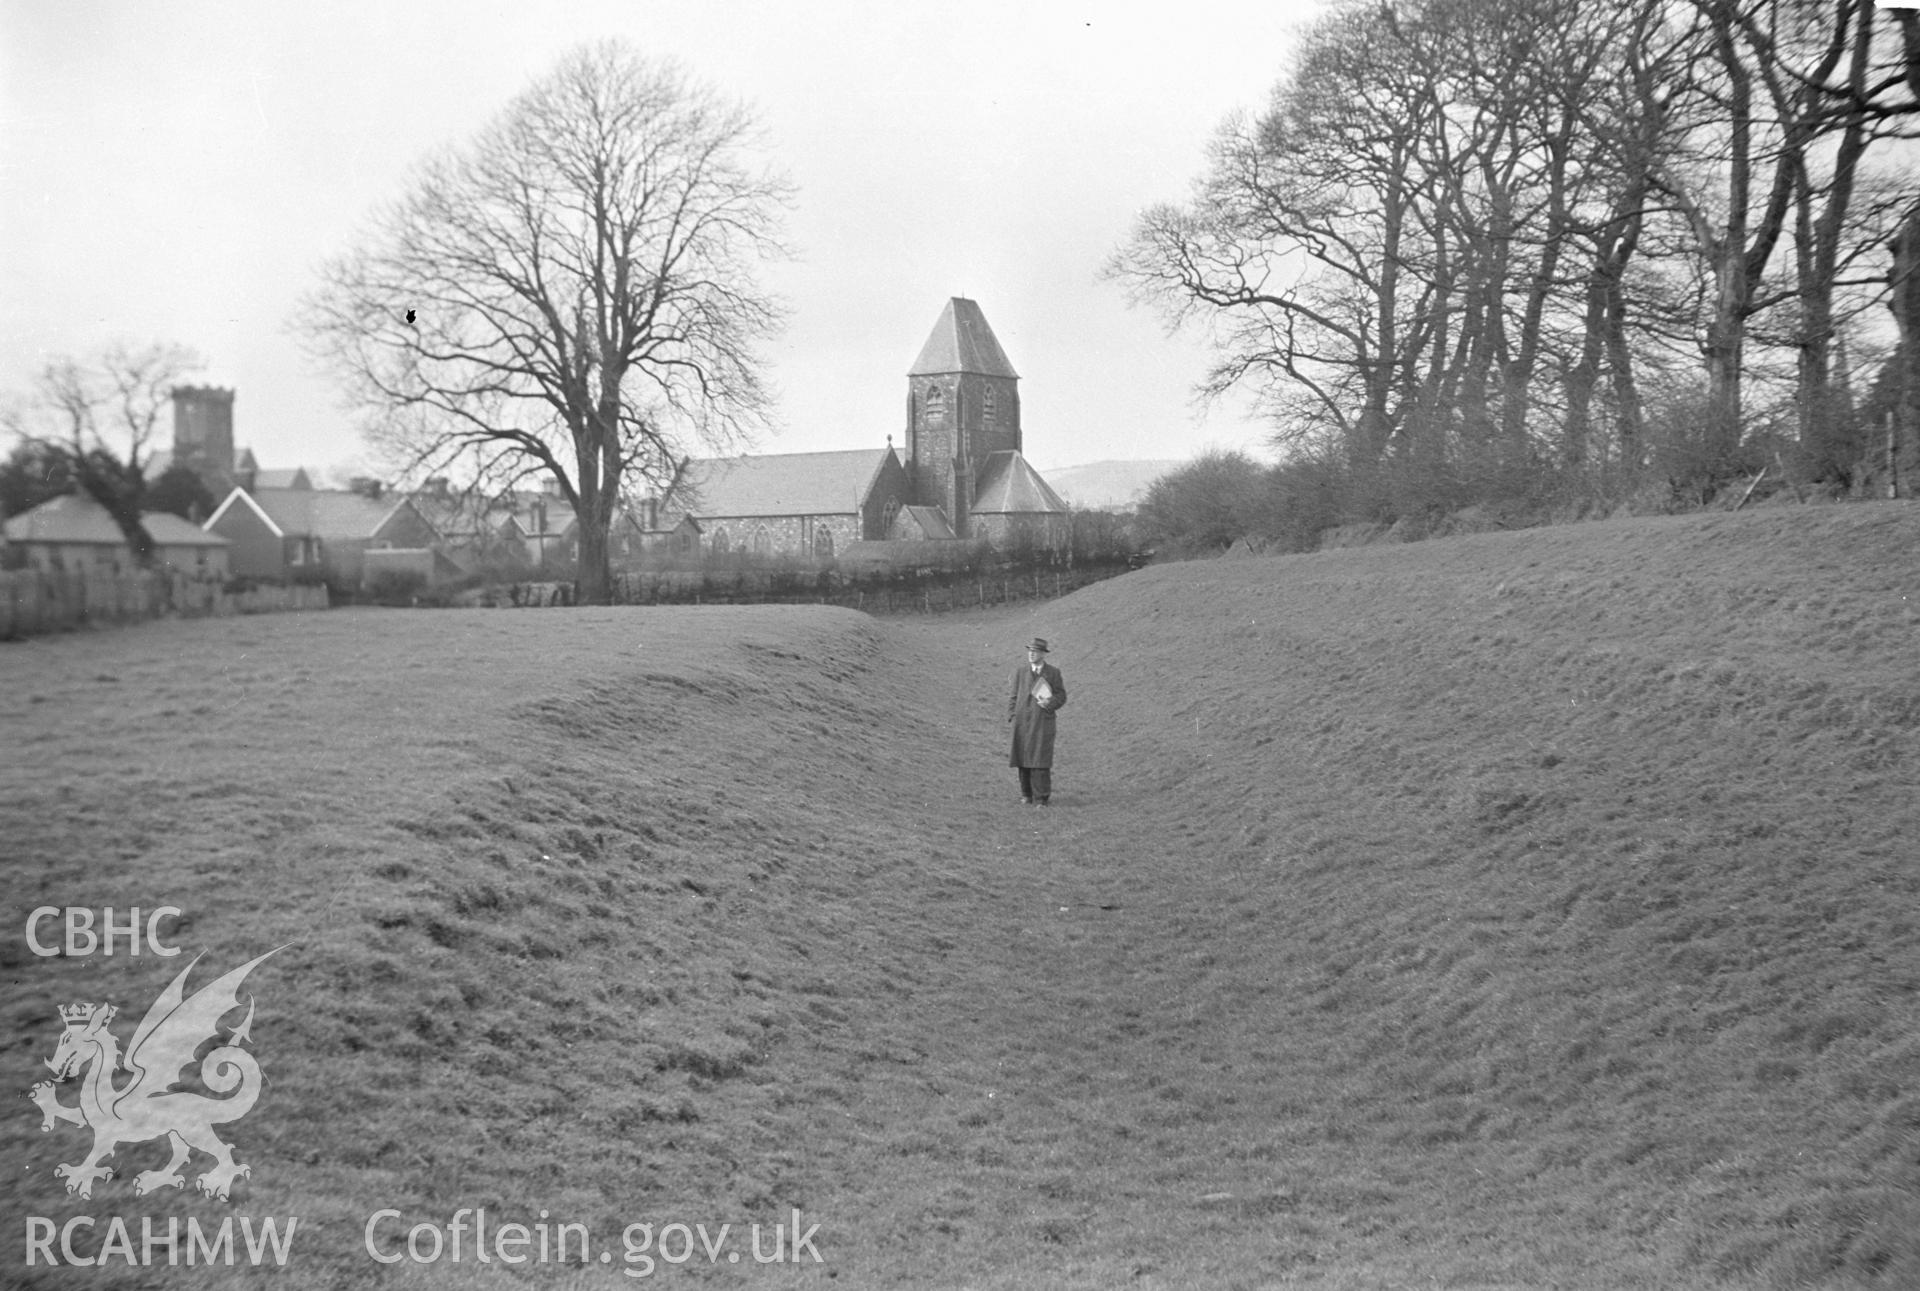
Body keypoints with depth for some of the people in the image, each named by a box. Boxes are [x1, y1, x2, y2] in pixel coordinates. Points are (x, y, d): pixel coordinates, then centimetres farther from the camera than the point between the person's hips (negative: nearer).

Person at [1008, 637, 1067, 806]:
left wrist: (1050, 703, -12)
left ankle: (1040, 798, -4)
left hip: (1043, 722, -3)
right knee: (1023, 760, 4)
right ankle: (1027, 794, 15)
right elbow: (1014, 696, 13)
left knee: (1041, 761, -8)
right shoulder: (1020, 672, 11)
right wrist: (1012, 716, 2)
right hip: (1022, 722, 3)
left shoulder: (1053, 673, 5)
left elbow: (1061, 696, 6)